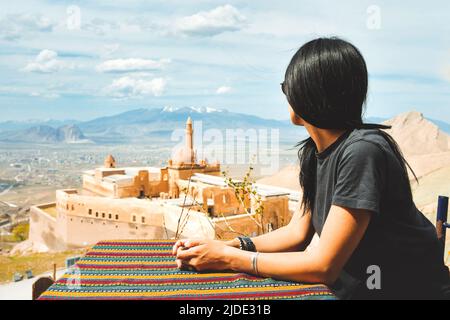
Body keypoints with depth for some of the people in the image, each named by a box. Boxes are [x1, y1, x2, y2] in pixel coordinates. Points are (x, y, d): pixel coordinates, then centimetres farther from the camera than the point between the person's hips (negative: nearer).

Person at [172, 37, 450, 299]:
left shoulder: (362, 151, -25)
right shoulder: (314, 151, -1)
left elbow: (323, 266, -24)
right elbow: (297, 233, 3)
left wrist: (228, 258, -18)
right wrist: (223, 246, -8)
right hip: (354, 289, 6)